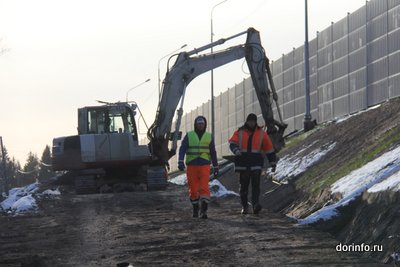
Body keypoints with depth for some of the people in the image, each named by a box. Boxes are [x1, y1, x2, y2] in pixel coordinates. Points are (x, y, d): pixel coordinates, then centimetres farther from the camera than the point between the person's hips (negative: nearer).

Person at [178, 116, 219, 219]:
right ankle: (195, 209, 28)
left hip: (204, 166, 0)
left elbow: (213, 153, 11)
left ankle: (203, 211, -20)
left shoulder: (209, 137, 7)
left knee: (204, 188, -16)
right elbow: (182, 149, -8)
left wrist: (216, 168, 11)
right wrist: (180, 162, -24)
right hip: (191, 166, 0)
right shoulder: (188, 136, 3)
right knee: (193, 189, 6)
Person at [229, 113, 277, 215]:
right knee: (244, 185, 7)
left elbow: (269, 148, 9)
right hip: (243, 163, 1)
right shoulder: (239, 133, 5)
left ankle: (255, 205, -23)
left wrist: (273, 163, 8)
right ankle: (244, 206, 19)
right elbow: (232, 143, -10)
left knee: (255, 184, -14)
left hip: (256, 164, -1)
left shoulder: (261, 133, 6)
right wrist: (236, 150, -33)